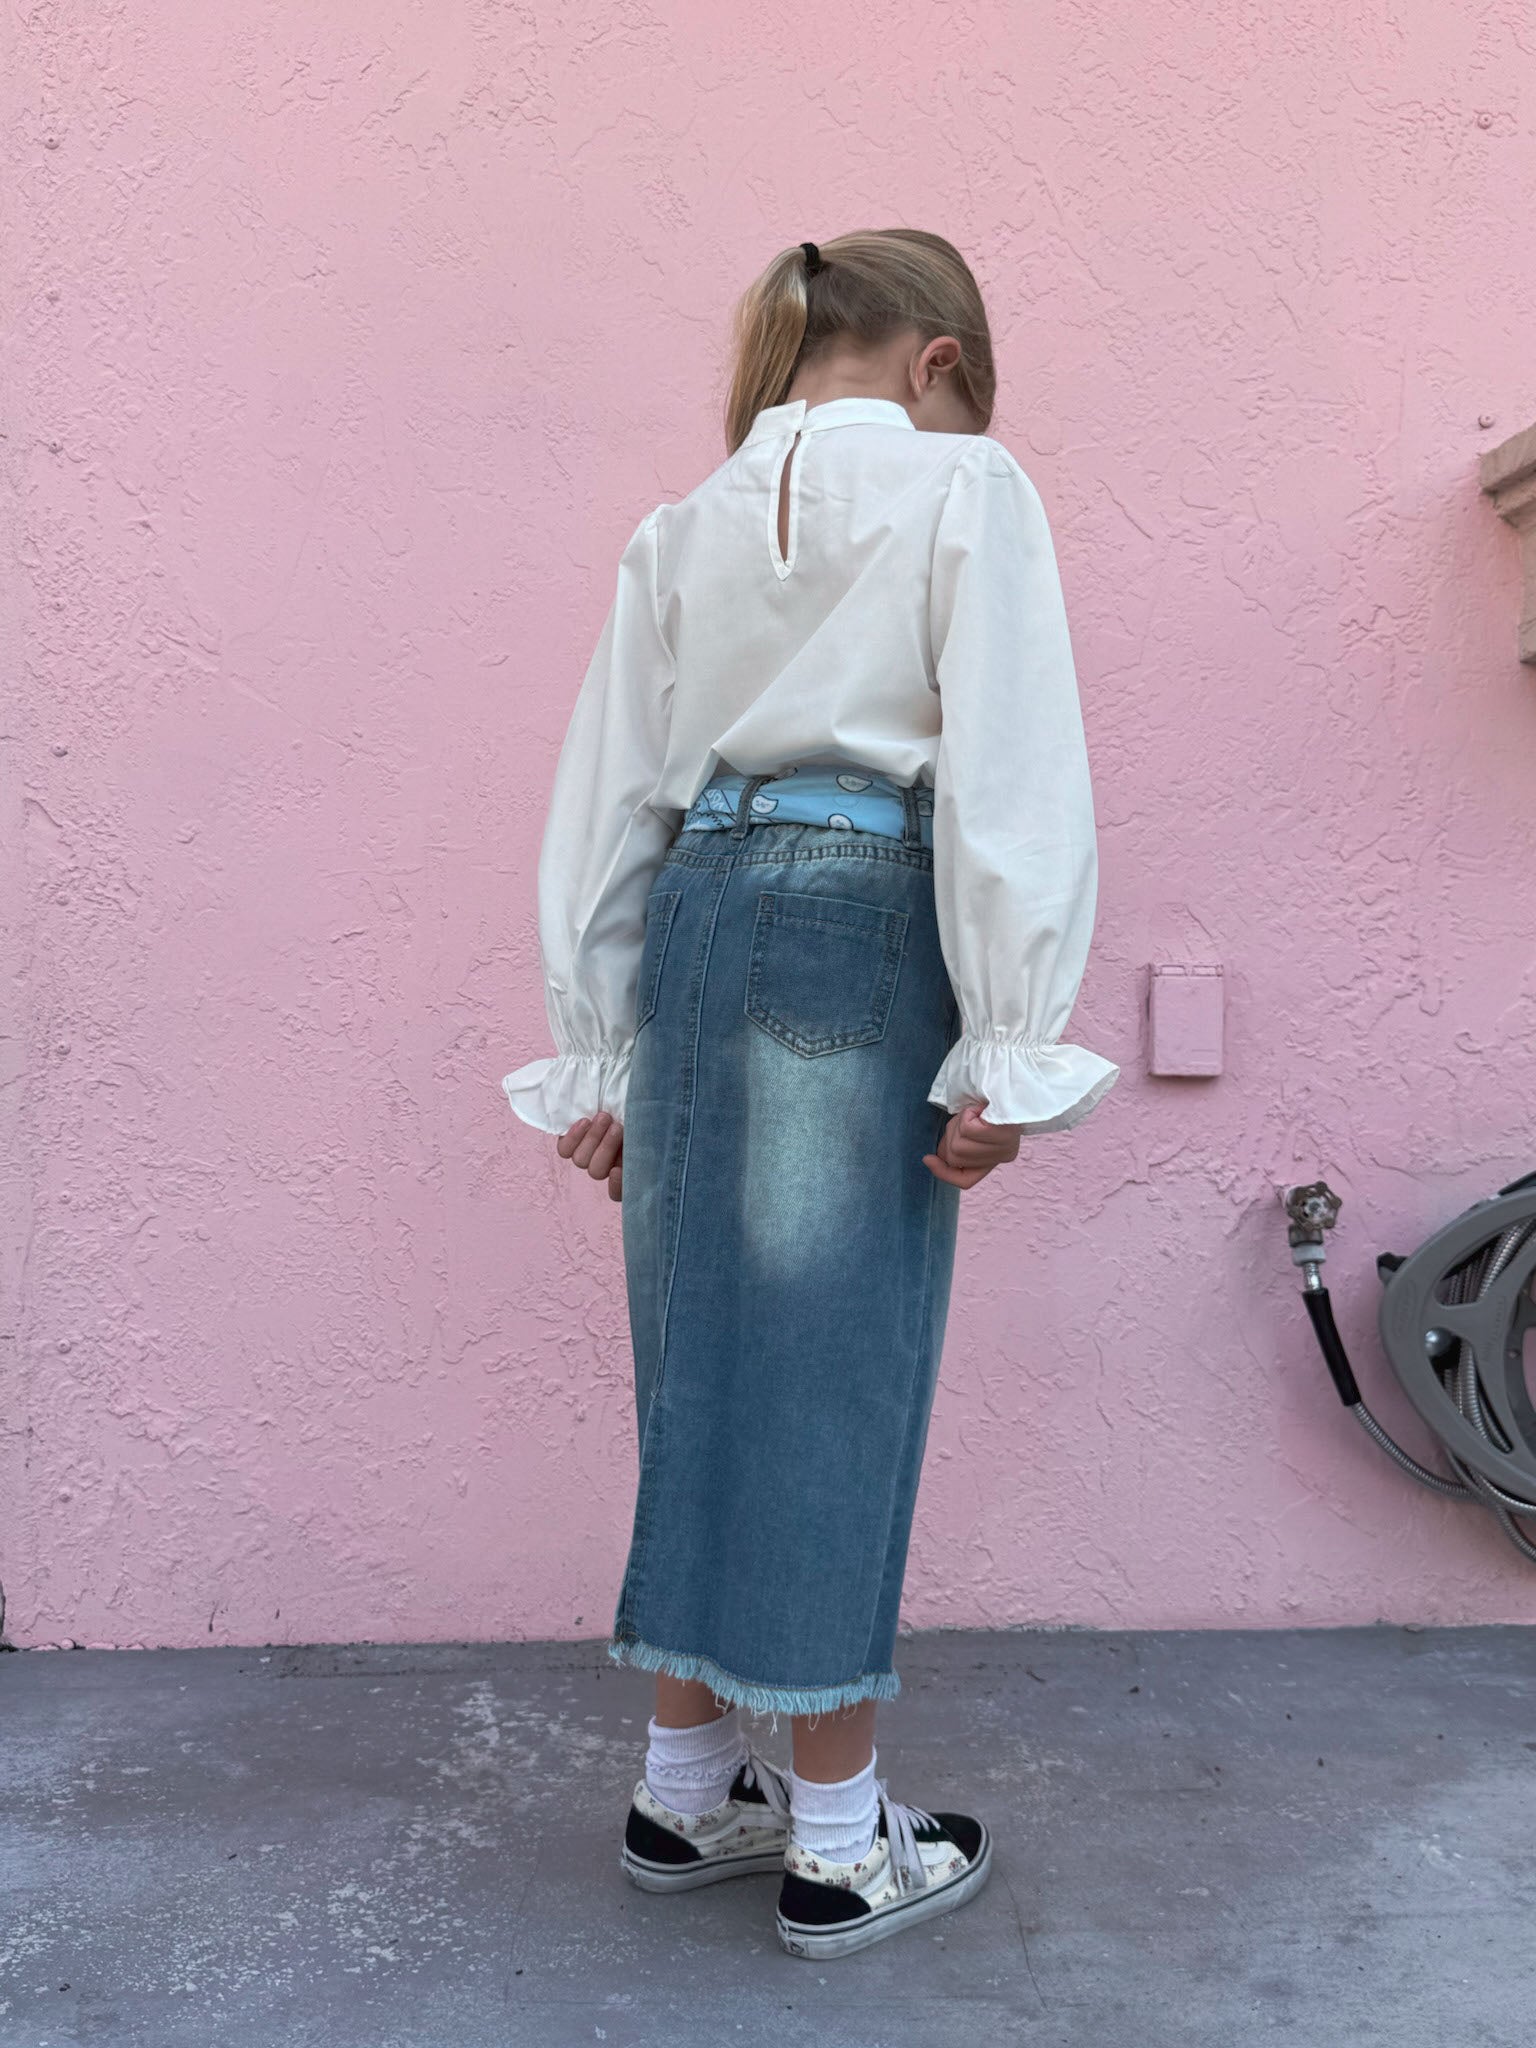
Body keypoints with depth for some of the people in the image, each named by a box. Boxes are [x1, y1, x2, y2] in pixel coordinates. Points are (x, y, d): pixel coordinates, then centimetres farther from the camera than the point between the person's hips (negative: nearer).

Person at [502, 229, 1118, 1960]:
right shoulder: (964, 487, 3)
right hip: (868, 931, -5)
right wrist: (1008, 1054, -7)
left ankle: (685, 1792, 25)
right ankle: (838, 1845, 16)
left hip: (692, 929, 5)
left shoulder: (682, 527, 17)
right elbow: (1011, 779, -7)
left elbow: (606, 797, 14)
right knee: (835, 1379, 2)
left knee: (703, 1367, 12)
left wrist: (594, 1053, 16)